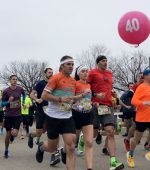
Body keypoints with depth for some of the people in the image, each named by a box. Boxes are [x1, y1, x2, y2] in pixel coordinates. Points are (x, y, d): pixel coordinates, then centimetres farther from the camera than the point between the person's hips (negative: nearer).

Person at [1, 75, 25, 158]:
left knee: (14, 134, -12)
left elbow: (24, 94, 23)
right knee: (8, 134, 5)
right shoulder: (6, 91, -9)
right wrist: (8, 101, -22)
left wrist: (23, 102, 17)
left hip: (17, 115, 1)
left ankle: (13, 132, 26)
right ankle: (6, 150, 25)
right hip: (8, 115, -1)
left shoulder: (20, 89, -2)